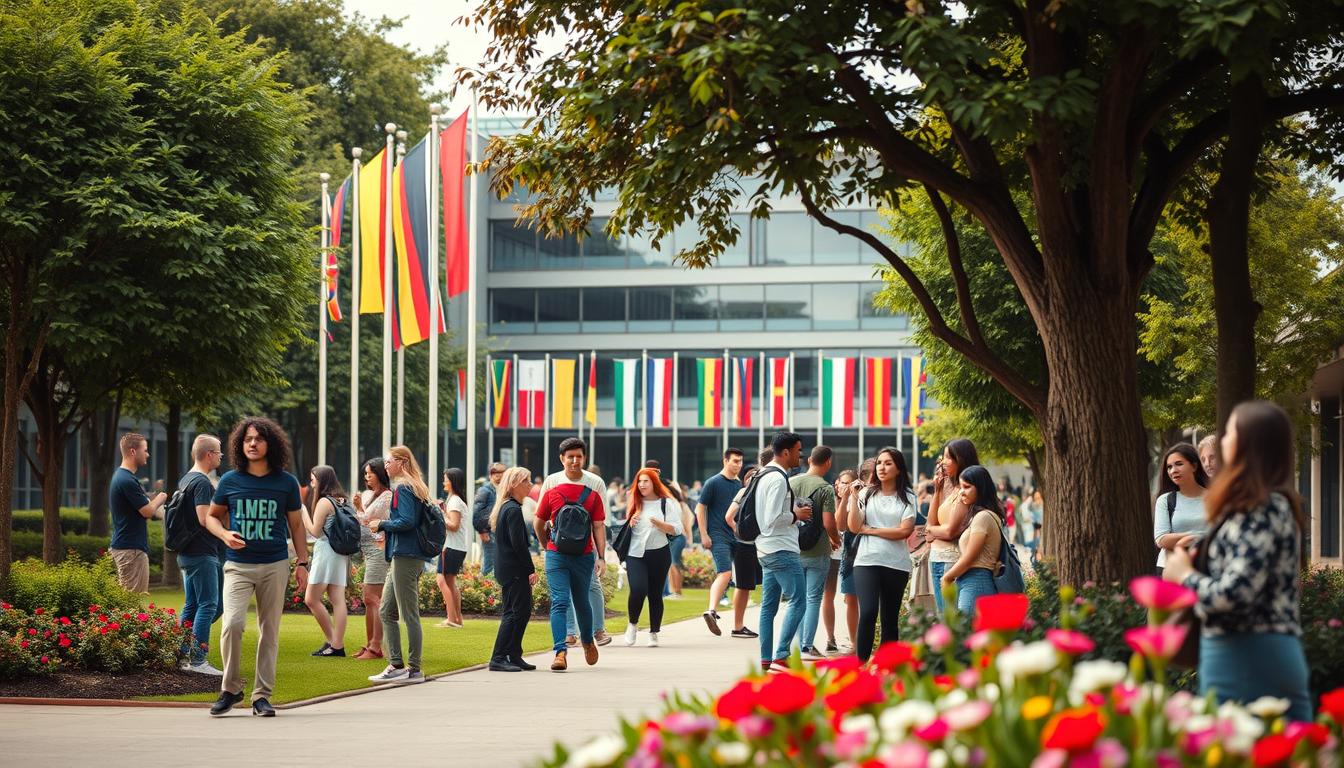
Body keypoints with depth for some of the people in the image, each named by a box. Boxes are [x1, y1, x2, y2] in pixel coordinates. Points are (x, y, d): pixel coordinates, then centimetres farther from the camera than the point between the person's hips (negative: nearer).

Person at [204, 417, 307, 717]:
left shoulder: (286, 483, 3)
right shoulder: (230, 481, 2)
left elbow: (296, 524, 12)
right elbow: (212, 516, 15)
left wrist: (302, 563, 6)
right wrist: (224, 535, -6)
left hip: (275, 566, 1)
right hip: (238, 565, -1)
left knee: (269, 631, 4)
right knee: (232, 624, -17)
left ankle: (262, 695, 12)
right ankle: (230, 689, 0)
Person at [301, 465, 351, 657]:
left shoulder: (323, 502, -10)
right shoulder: (341, 501, 15)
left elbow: (315, 531, -11)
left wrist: (304, 513, -2)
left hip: (326, 552, -9)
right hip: (341, 555, 9)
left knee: (311, 599, -4)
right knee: (338, 600, 2)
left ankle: (332, 641, -7)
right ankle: (338, 645, -2)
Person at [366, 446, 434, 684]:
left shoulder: (403, 488, -11)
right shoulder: (415, 488, 18)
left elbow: (407, 521, -21)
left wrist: (382, 525, -8)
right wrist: (388, 534, 17)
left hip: (405, 557, -10)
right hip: (406, 556, 10)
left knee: (409, 615, -6)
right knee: (386, 612, 12)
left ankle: (414, 669, -3)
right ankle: (396, 665, 12)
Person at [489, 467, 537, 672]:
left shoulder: (505, 508, 16)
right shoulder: (513, 510, -15)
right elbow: (518, 543, -19)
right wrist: (531, 569, -14)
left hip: (506, 568, 10)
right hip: (514, 570, -10)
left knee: (522, 611, 13)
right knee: (515, 612, -9)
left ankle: (514, 657, 16)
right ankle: (498, 658, -11)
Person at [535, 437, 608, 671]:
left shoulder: (593, 490, 2)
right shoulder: (552, 487, 0)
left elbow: (599, 526, 1)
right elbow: (539, 523, 11)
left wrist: (602, 558, -5)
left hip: (584, 554, 1)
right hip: (557, 554, -1)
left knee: (582, 602, 14)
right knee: (560, 602, -11)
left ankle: (588, 641, 38)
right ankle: (560, 652, -16)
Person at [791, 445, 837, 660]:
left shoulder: (791, 482, 2)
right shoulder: (825, 488, -13)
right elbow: (828, 523, -16)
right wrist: (835, 538, 4)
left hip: (794, 551, 5)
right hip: (817, 552, -5)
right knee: (814, 599, 1)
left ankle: (802, 644, 16)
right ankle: (808, 646, -3)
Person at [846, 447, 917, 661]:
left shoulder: (907, 497, 3)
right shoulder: (867, 494, 7)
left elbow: (905, 531, -8)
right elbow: (854, 527, 0)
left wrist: (870, 530, -5)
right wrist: (853, 496, -6)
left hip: (896, 564, 0)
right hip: (867, 561, 0)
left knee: (890, 618, 8)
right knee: (868, 613, -17)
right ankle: (861, 663, -14)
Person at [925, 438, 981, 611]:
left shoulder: (964, 492, -13)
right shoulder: (951, 488, 14)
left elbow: (950, 531, -17)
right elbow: (932, 521, 14)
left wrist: (931, 530, 3)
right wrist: (937, 489, 9)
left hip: (952, 559, -10)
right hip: (937, 559, 10)